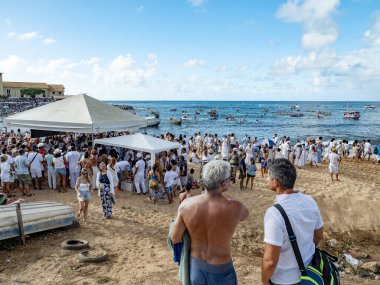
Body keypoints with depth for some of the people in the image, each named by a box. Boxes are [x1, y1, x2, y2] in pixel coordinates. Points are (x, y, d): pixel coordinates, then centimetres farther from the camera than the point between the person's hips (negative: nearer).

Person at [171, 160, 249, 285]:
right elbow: (245, 213, 0)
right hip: (220, 269, -2)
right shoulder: (235, 208, -27)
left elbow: (175, 239, -9)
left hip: (195, 265, 2)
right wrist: (223, 194, 0)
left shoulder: (186, 204, -20)